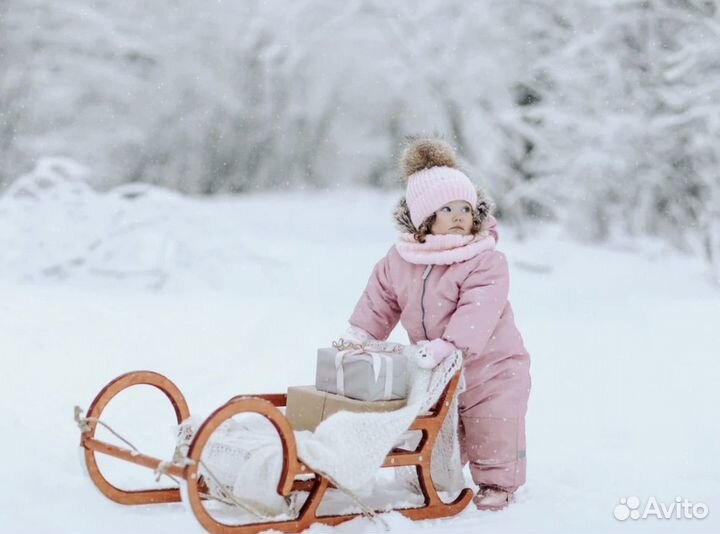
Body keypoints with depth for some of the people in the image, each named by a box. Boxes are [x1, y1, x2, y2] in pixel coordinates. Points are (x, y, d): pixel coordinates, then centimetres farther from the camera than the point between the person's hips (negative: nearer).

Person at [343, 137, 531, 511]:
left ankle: (498, 483, 23)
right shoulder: (399, 260, -3)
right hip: (434, 369, 5)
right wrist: (358, 334, -6)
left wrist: (448, 345, -43)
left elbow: (477, 311, -32)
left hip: (491, 365, -5)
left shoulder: (486, 262, -21)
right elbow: (379, 299, 7)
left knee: (492, 428, 2)